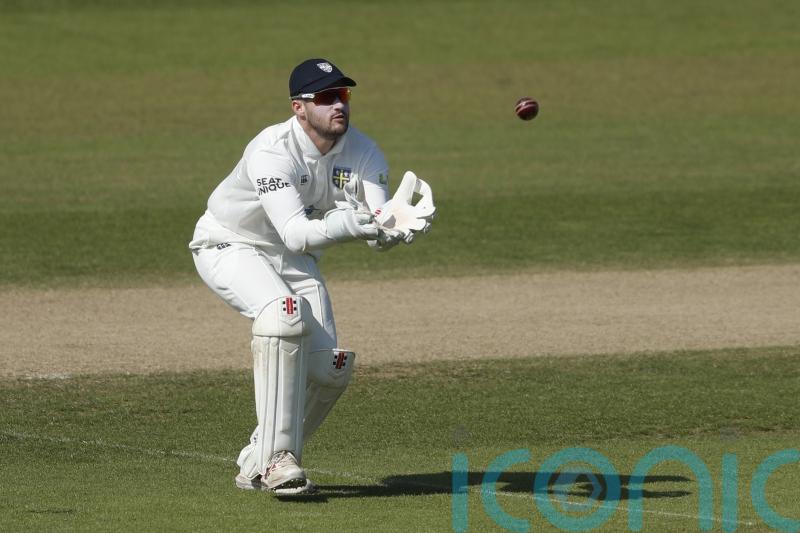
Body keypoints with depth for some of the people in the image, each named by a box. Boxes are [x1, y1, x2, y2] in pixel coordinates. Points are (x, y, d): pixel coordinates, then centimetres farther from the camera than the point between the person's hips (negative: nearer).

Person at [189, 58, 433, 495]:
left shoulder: (363, 153, -14)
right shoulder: (271, 152, -31)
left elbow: (378, 236, -23)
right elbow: (295, 233, -41)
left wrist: (398, 230, -46)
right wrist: (342, 224, -58)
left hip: (294, 260, 6)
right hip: (229, 247, -6)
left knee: (331, 368, -6)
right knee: (285, 312, -35)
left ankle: (258, 463, 16)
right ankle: (277, 459, -30)